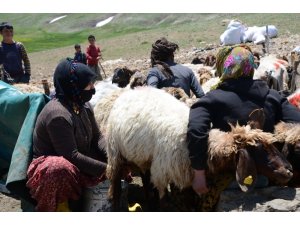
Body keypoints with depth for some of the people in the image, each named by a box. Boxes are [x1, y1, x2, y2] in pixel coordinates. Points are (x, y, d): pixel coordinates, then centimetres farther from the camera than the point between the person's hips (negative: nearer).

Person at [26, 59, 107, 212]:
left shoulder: (83, 106, -3)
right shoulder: (58, 115, -29)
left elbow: (97, 138, 0)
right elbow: (71, 156, -29)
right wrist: (106, 169, -27)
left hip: (77, 164, 8)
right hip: (48, 168, -8)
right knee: (60, 167, -42)